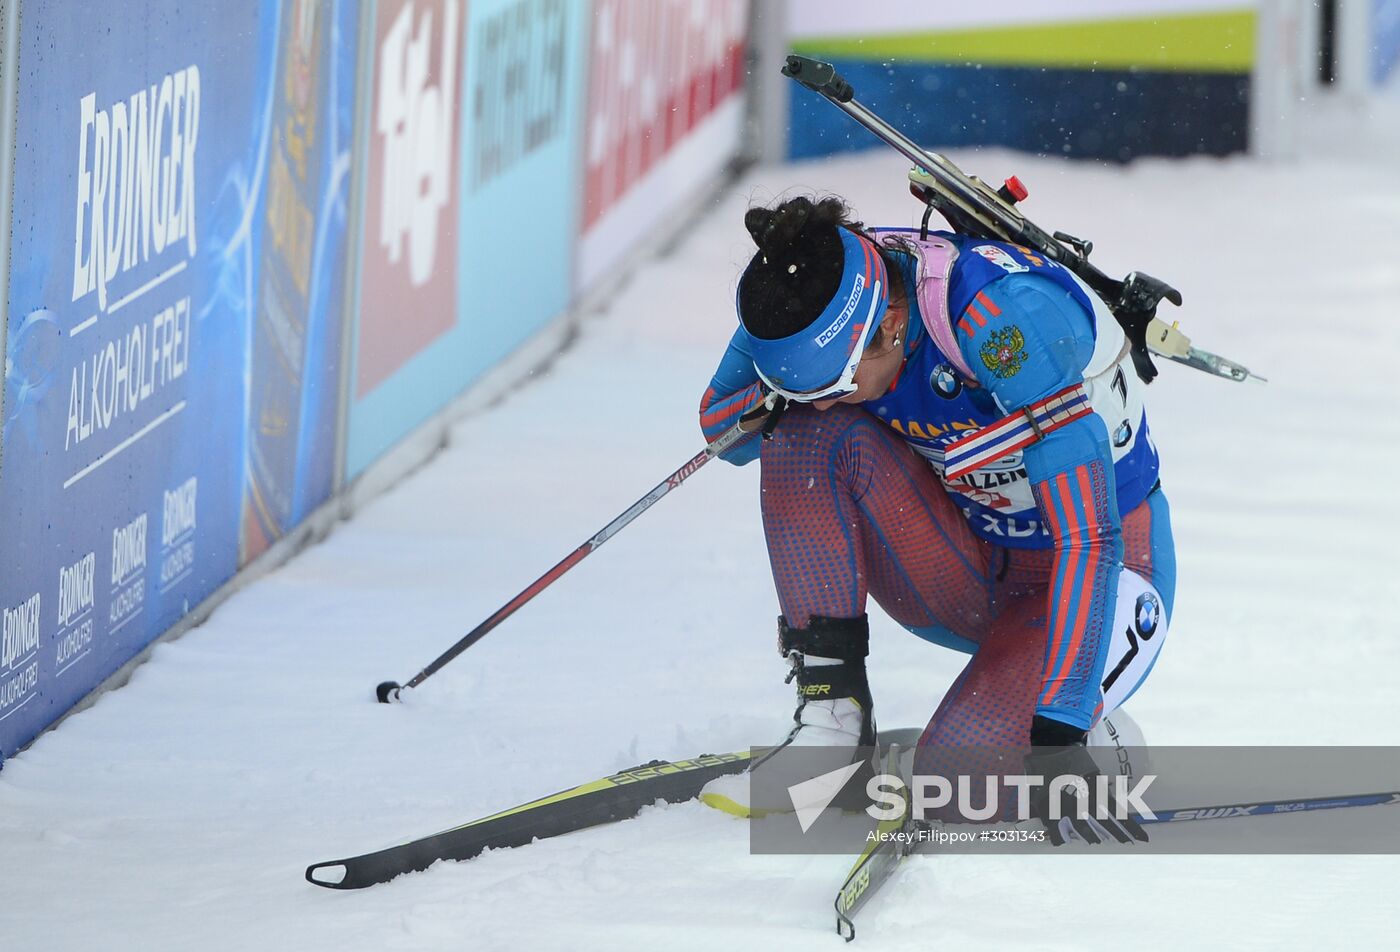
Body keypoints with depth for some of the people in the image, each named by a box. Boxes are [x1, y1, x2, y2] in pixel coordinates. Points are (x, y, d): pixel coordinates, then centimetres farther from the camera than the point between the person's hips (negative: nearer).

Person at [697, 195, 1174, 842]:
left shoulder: (1004, 315, -33)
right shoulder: (817, 294, -15)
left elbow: (1089, 535, -34)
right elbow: (720, 430, 3)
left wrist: (1060, 727, -40)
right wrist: (774, 399, -21)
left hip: (1100, 579, -6)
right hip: (967, 567, 6)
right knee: (810, 436, -21)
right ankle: (832, 710, -16)